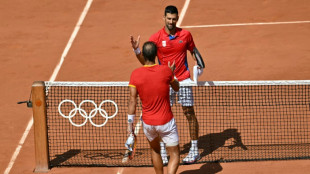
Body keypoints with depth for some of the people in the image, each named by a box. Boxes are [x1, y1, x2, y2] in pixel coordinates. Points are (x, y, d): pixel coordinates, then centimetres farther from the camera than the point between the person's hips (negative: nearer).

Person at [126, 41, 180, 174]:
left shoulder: (135, 74, -10)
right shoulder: (166, 71, -11)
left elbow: (132, 101, -9)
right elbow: (176, 88, 9)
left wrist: (130, 123, -1)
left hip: (147, 123, 2)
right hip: (166, 122, -2)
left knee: (155, 150, 28)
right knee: (175, 155, 6)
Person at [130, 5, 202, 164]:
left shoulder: (185, 35, -2)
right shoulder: (156, 38, -6)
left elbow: (193, 51, 14)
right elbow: (145, 61, -7)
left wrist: (199, 65, -4)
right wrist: (136, 50, -25)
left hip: (183, 80, 0)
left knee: (189, 113, 2)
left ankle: (194, 150, 11)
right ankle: (162, 151, 10)